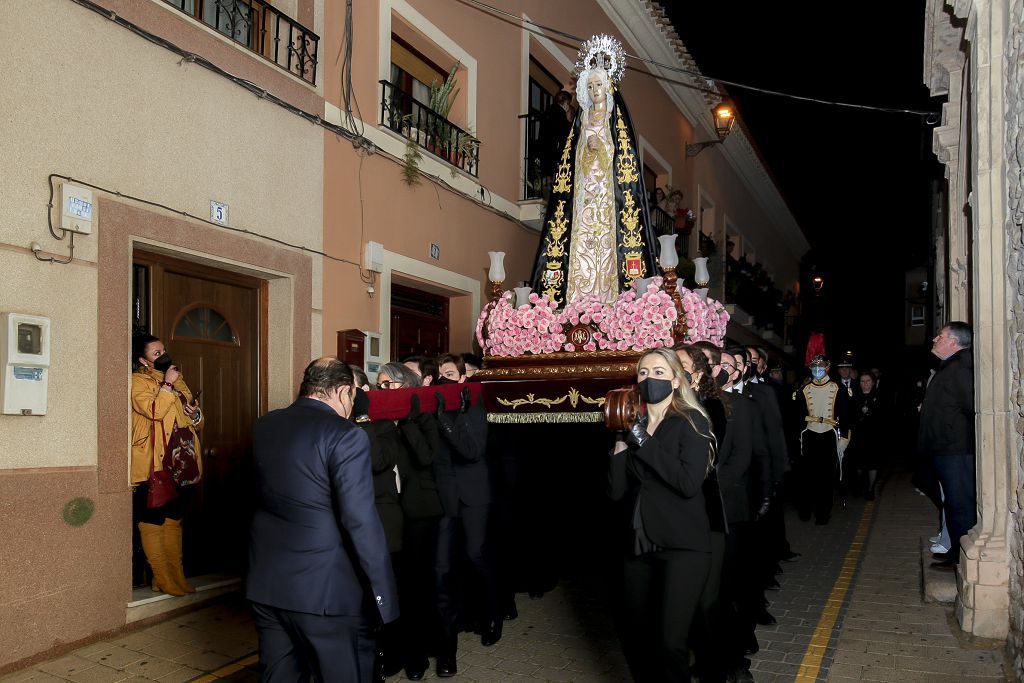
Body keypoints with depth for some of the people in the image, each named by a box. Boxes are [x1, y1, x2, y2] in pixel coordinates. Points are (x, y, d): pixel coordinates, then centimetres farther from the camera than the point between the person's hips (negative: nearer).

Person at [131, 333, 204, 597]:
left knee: (174, 521, 13)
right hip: (153, 467, -7)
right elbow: (154, 410, -21)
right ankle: (164, 581, 5)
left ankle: (177, 578, 19)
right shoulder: (138, 381, -3)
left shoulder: (178, 380, 18)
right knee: (153, 524, 0)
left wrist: (196, 414, 0)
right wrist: (167, 384, -15)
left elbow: (198, 422, 21)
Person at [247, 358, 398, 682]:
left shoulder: (263, 426, 6)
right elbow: (361, 522, -19)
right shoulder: (346, 436, -15)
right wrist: (385, 596, -14)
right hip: (325, 587, -7)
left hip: (266, 581, 7)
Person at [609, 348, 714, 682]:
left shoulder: (691, 422, -4)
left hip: (683, 545, -5)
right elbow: (616, 490, 1)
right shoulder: (634, 425, 10)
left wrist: (644, 442, -16)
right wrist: (621, 444, -11)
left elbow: (689, 483, -20)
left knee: (669, 641, -12)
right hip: (638, 544, 5)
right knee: (634, 635, 10)